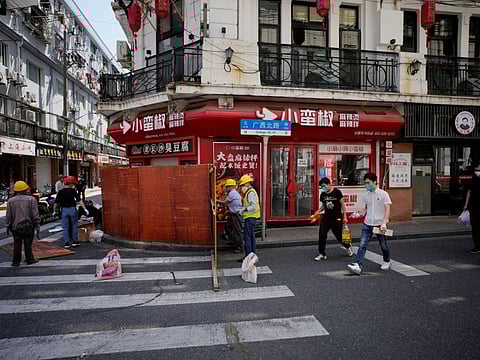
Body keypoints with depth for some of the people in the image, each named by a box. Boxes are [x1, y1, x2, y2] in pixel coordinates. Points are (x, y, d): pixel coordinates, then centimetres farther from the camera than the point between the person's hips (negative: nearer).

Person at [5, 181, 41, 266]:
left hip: (15, 226, 2)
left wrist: (8, 226, 17)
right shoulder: (31, 199, -7)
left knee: (17, 244, 10)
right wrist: (37, 227, -4)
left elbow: (8, 216, 5)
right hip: (28, 226, -2)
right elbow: (35, 215, -8)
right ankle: (30, 260, 15)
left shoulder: (10, 201, 0)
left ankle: (16, 261, 16)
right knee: (28, 244, 8)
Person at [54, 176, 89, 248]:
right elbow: (79, 200, -11)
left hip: (64, 210, 2)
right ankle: (75, 241, 15)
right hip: (72, 209, -2)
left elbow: (56, 202, 6)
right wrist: (85, 209, -12)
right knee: (74, 226, 11)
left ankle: (66, 243, 7)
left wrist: (54, 211, 18)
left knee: (65, 227, 7)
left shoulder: (60, 192, 3)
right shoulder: (73, 191, -5)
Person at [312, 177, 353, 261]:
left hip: (337, 219, -4)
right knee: (321, 235, -5)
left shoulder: (337, 192, -10)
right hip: (326, 218, 4)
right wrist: (318, 212, -4)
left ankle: (348, 246, 40)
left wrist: (344, 216, -8)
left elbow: (342, 204, -6)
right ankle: (322, 254, 7)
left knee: (339, 236, 8)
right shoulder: (323, 194, 3)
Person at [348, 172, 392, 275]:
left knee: (383, 245, 14)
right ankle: (358, 266, -16)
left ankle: (386, 262, 40)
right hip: (367, 224, 4)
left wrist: (384, 223, -22)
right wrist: (359, 213, 1)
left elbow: (387, 209, -12)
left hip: (380, 224, -3)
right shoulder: (365, 195, 6)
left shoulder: (383, 194, -9)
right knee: (362, 244, -9)